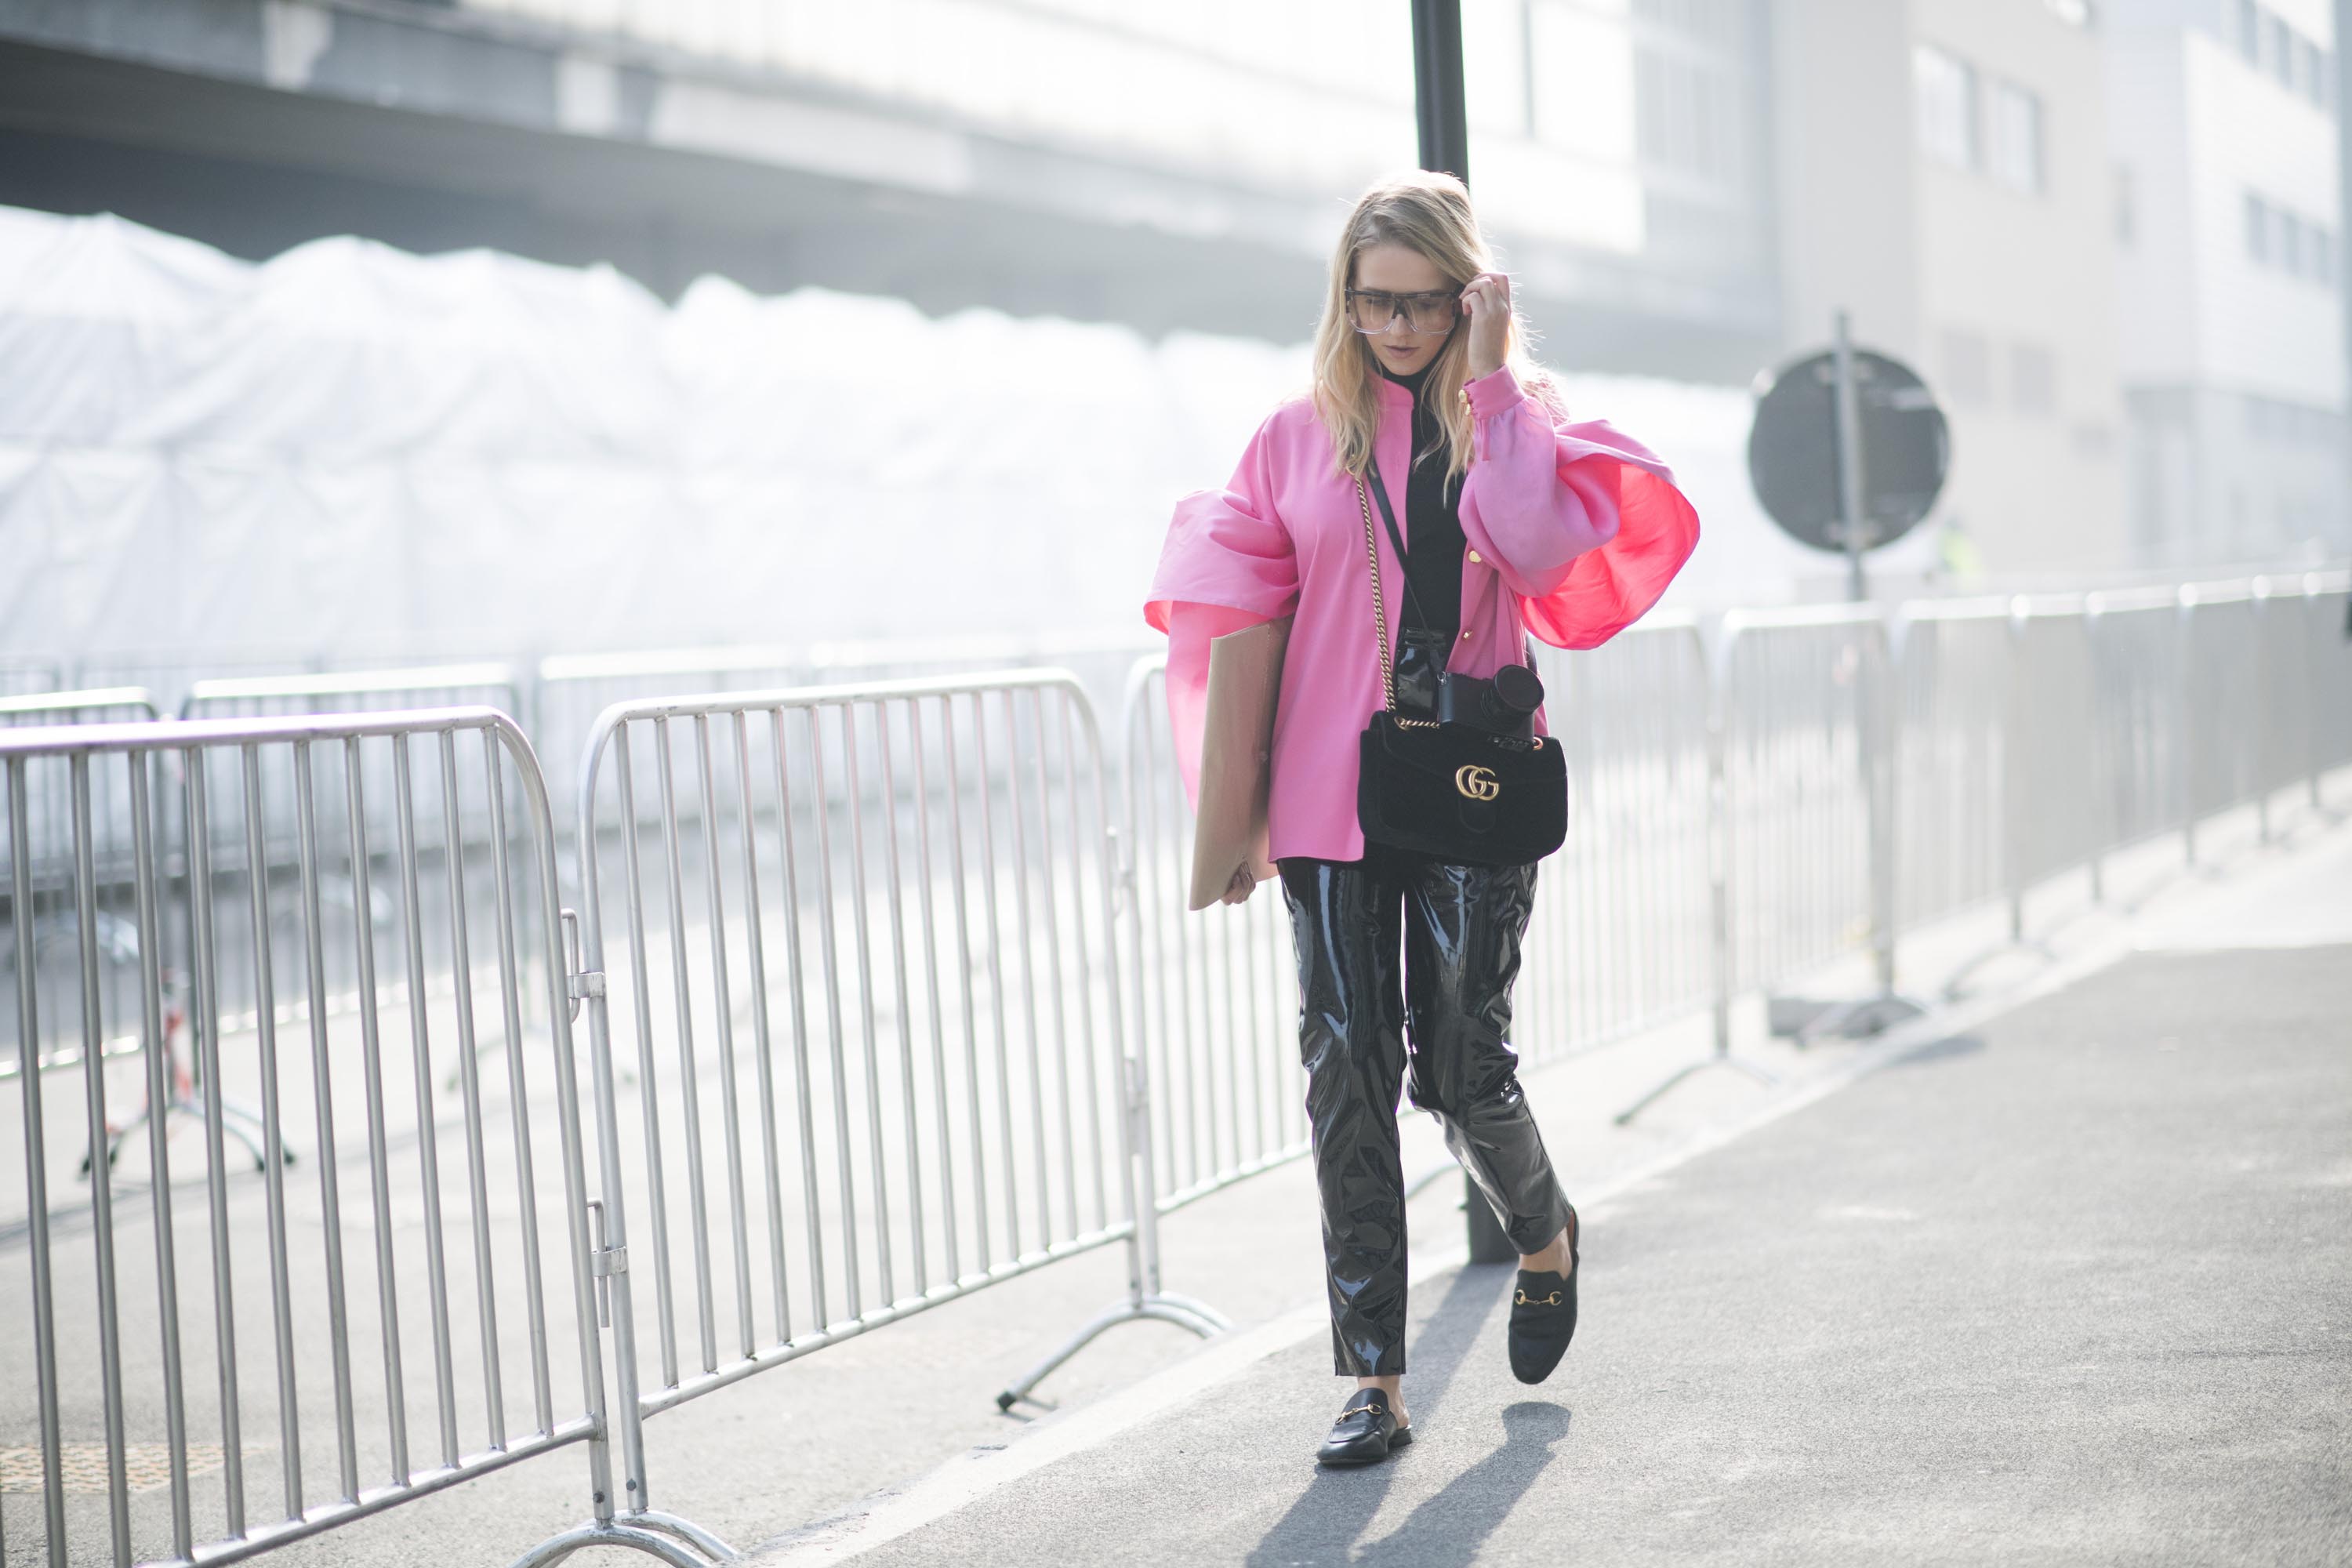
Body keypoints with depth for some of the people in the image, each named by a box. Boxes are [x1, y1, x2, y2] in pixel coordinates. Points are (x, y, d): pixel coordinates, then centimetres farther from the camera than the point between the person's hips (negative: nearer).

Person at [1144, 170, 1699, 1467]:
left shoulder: (1510, 420, 5)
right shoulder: (1298, 437, 7)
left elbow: (1537, 542, -16)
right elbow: (1236, 617, 7)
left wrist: (1489, 384, -13)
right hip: (1330, 795, 1)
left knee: (1460, 1067, -2)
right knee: (1348, 1073, -3)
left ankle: (1544, 1236, 32)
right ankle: (1372, 1381, 0)